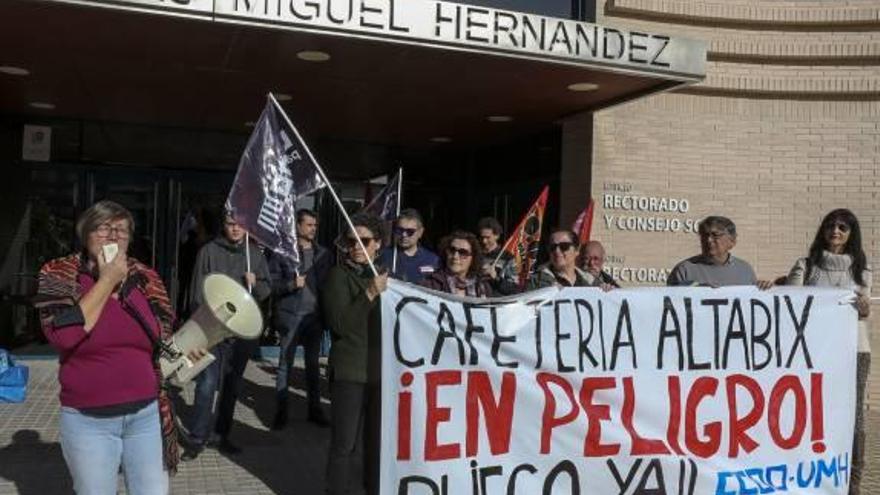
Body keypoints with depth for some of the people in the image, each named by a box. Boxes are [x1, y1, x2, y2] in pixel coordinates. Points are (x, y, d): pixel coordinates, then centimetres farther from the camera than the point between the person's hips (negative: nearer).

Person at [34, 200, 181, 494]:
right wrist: (107, 281, -16)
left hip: (148, 413, 2)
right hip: (87, 420, -2)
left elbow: (164, 334, -1)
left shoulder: (144, 276, 3)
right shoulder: (59, 274, -5)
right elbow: (63, 334, -20)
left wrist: (125, 285, -10)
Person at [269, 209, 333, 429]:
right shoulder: (283, 251, -2)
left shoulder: (323, 254, 8)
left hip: (314, 317, 3)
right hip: (290, 316, -3)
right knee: (285, 365, 4)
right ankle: (281, 412, 12)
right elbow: (273, 283, -4)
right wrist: (291, 284, -20)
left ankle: (315, 409, 21)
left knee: (313, 365, 12)